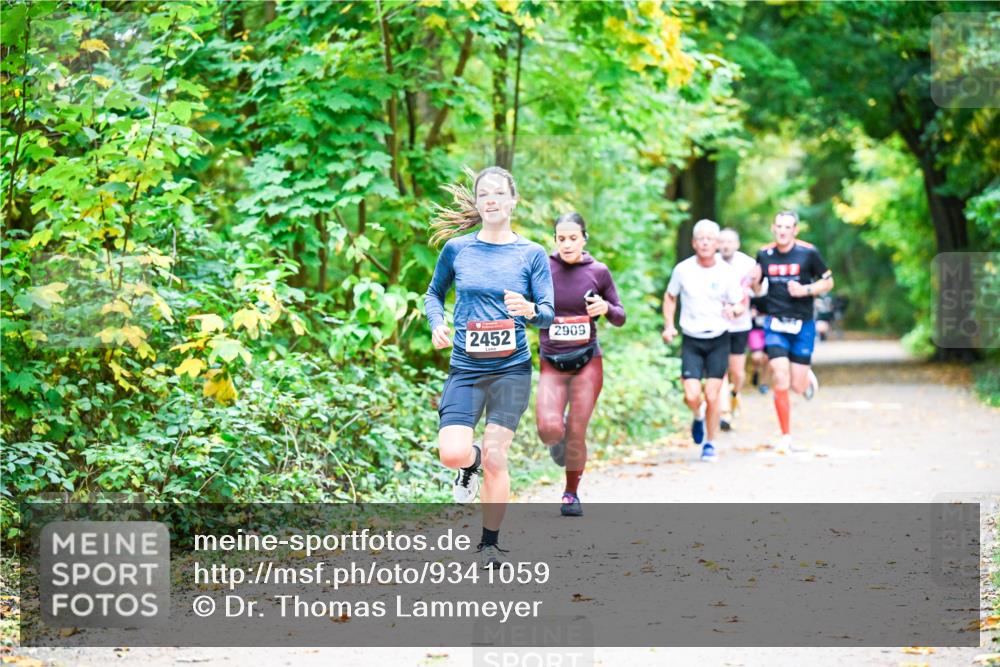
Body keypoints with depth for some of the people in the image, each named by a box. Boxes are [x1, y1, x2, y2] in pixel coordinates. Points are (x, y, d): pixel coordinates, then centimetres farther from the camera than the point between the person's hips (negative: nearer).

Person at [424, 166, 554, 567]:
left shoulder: (532, 254, 1)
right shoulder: (457, 249, 3)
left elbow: (548, 314, 0)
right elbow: (434, 293, 16)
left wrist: (529, 310, -23)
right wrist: (437, 323, -4)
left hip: (511, 369, -1)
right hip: (465, 368, 1)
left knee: (495, 459, -3)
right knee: (452, 454, -14)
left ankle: (490, 543, 14)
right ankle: (471, 462, 24)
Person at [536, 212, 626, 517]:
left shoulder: (598, 272, -1)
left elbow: (620, 318, 8)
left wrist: (607, 308, -14)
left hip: (588, 361, 0)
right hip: (551, 363, 0)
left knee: (577, 433, 1)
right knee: (549, 428, -19)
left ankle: (571, 493, 22)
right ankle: (558, 436, 19)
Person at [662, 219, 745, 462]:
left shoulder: (727, 273, -5)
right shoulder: (683, 270, -3)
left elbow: (740, 306, 2)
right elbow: (670, 297, 13)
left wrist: (733, 310, -22)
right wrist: (668, 325, 1)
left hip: (719, 340, 0)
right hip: (691, 341, 0)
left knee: (712, 396, -3)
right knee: (692, 396, -11)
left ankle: (710, 444, 16)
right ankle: (697, 417, 25)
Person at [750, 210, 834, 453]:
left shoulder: (808, 253, -5)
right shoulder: (764, 254, 2)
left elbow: (828, 281, 3)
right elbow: (756, 289, 13)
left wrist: (806, 290, -14)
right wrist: (754, 281, -10)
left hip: (802, 325, -1)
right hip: (775, 325, 1)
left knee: (798, 386, 0)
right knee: (780, 383, -11)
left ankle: (808, 376, 39)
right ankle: (786, 438, -1)